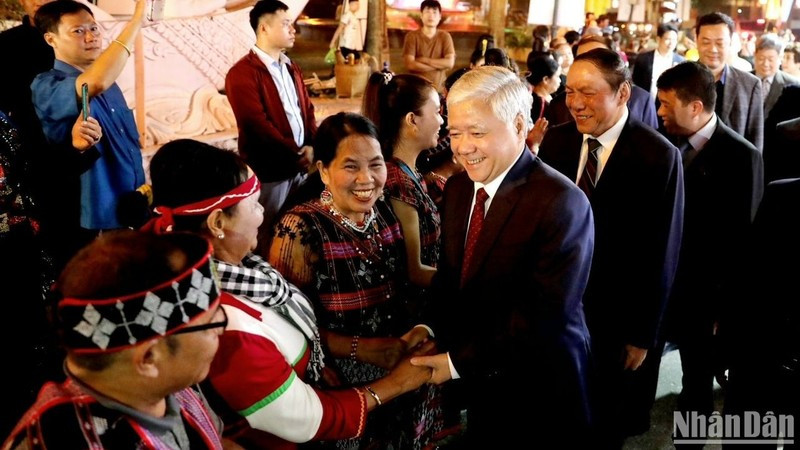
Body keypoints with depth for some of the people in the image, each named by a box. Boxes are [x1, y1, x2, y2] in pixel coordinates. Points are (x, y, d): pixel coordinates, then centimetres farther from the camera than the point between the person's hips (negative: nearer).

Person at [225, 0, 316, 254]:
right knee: (268, 237, 4)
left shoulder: (291, 68, 15)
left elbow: (307, 109, 13)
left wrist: (312, 147, -5)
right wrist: (295, 154, -15)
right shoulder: (242, 73, -11)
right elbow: (258, 125, -17)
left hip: (300, 166, 7)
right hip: (269, 170, -7)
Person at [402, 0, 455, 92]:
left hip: (439, 90, 2)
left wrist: (424, 60, -10)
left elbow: (450, 63, -8)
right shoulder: (412, 36, -1)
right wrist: (440, 65, -9)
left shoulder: (445, 36, 5)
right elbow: (410, 64, -13)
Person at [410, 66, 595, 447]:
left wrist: (459, 362, -20)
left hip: (540, 392, -5)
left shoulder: (561, 202, -23)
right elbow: (450, 279, 7)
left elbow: (543, 317, -25)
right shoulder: (457, 189, 1)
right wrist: (431, 333, -10)